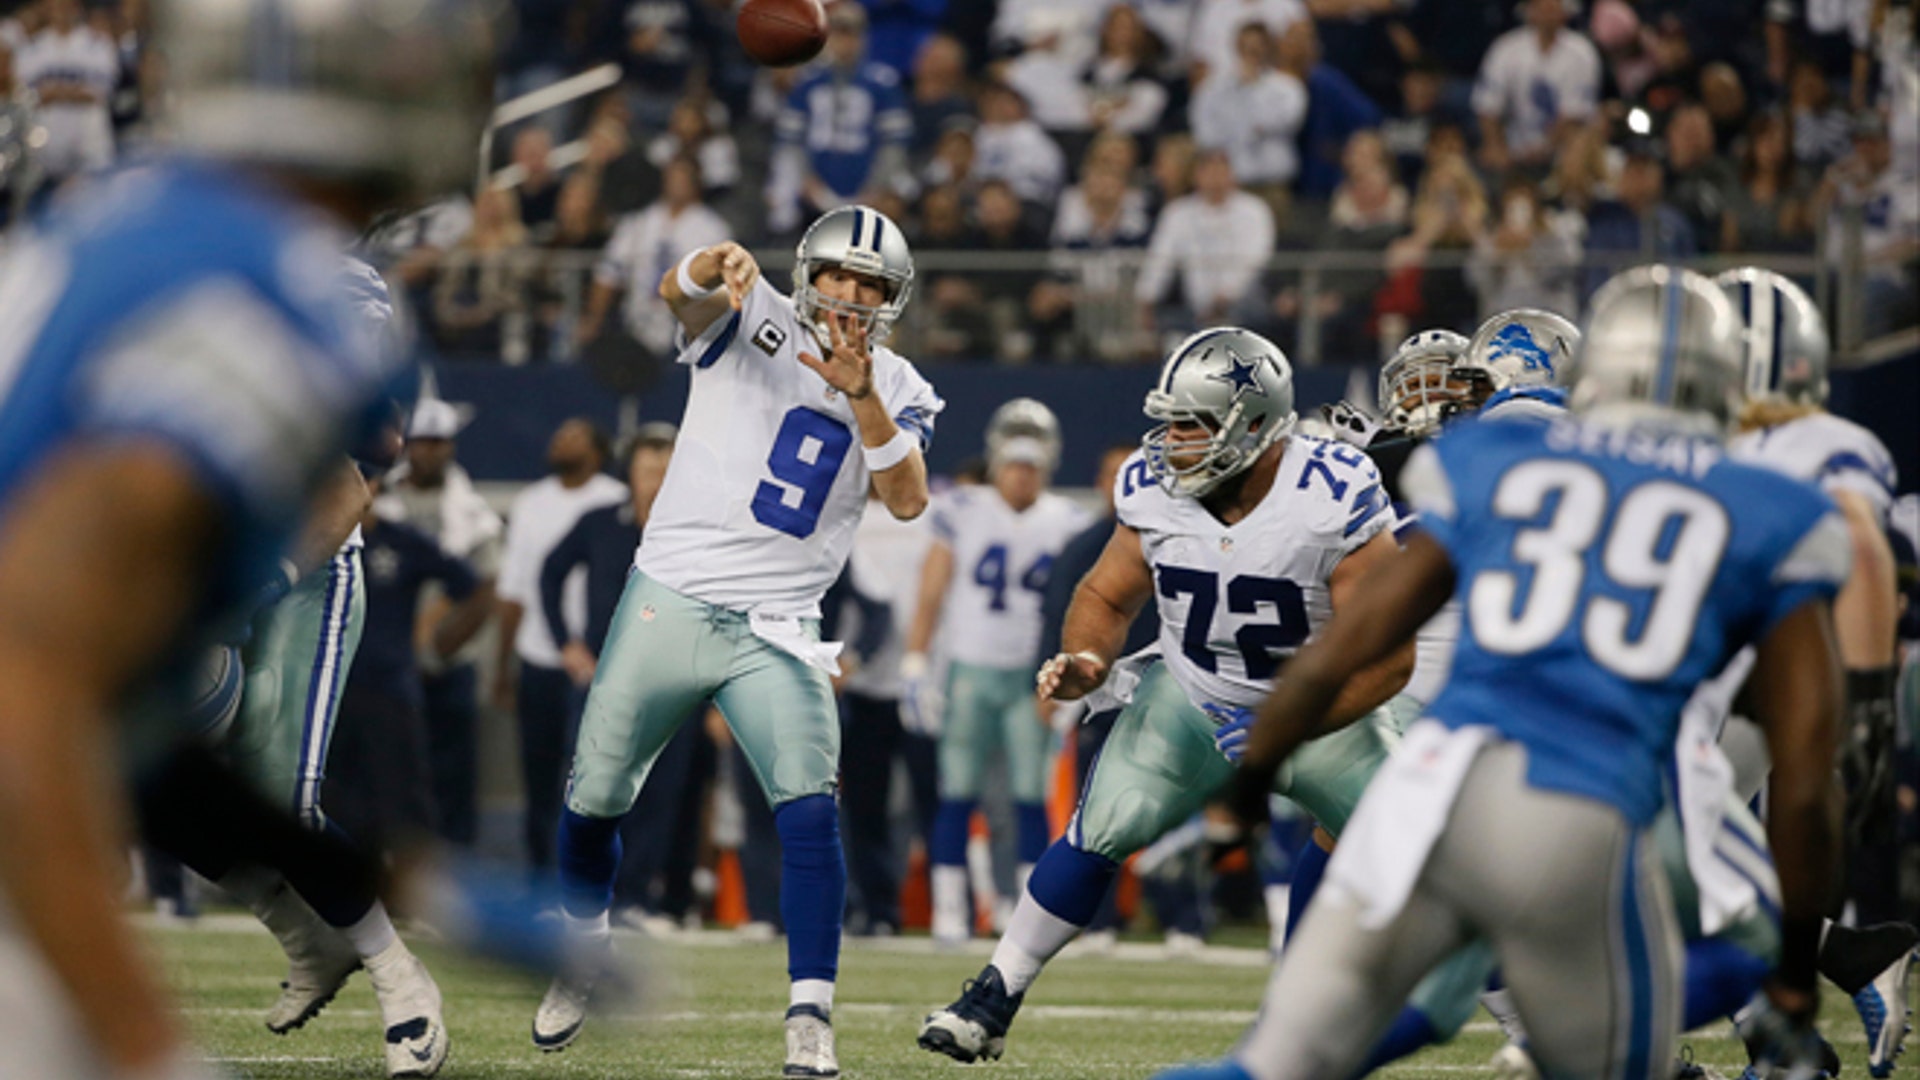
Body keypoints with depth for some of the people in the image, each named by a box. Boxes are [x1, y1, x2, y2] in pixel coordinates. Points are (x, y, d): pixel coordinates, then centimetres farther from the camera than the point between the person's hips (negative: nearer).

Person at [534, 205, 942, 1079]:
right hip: (669, 603, -1)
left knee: (810, 810, -17)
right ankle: (583, 950, 35)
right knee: (595, 800, 7)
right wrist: (717, 266, -46)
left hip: (775, 633, 1)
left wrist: (862, 399, -25)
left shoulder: (896, 392, 5)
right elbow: (678, 293, -23)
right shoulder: (754, 322, -1)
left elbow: (907, 501, -11)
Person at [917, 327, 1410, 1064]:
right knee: (1100, 830, -16)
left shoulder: (1334, 498, -27)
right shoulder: (1156, 492, -14)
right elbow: (1108, 596, 3)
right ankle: (992, 1001, -5)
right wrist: (1087, 660, -19)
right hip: (1192, 695, 2)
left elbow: (1386, 658, -24)